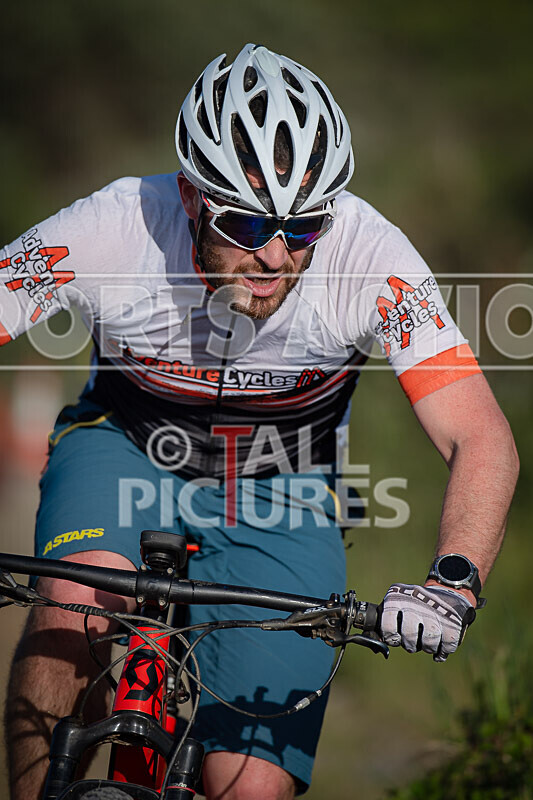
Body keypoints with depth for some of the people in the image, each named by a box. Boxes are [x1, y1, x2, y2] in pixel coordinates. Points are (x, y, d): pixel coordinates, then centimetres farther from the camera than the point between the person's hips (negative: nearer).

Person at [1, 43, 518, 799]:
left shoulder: (369, 255, -29)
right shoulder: (112, 231, -29)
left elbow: (482, 440, -29)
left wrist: (454, 581, -47)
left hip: (280, 501, 1)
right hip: (127, 453, 0)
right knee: (77, 607, -34)